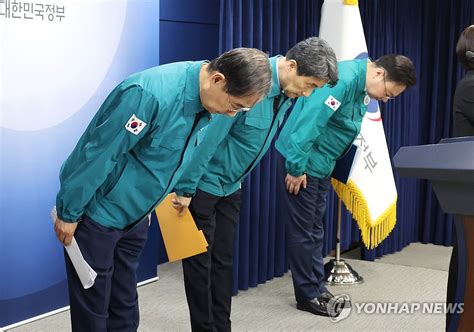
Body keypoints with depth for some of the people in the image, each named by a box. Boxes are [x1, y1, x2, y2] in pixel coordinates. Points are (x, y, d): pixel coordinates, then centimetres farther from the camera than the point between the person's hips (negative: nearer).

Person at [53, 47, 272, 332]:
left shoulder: (205, 104, -5)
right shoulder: (151, 94, -32)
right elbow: (98, 155, -26)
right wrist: (69, 214, -18)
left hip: (135, 216, 7)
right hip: (97, 214, -7)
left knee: (125, 308, 15)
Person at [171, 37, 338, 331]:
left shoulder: (288, 93, -3)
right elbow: (206, 138, -27)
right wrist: (185, 190, -22)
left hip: (231, 186, 8)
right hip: (203, 184, -8)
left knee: (223, 261, 12)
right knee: (200, 262, 1)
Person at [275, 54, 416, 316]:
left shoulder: (363, 87, 7)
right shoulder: (342, 79, -25)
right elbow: (309, 122, -28)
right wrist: (296, 168, -24)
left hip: (321, 164, 10)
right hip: (302, 161, -10)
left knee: (315, 228, 14)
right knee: (303, 229, -1)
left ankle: (317, 287, 23)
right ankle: (307, 295, 8)